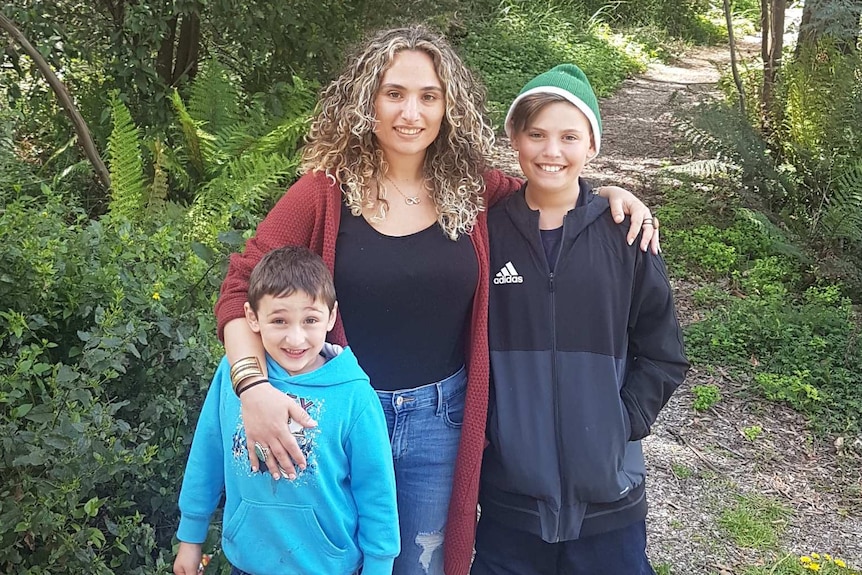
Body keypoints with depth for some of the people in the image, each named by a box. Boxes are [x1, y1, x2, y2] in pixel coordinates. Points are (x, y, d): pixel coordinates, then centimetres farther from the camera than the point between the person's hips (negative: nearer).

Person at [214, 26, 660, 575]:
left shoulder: (470, 189, -3)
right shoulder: (327, 191, -11)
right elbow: (243, 284, -10)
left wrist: (611, 193, -5)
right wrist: (252, 385, -24)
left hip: (441, 420, 2)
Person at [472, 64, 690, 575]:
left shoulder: (625, 234, -3)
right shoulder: (486, 232, -2)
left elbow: (663, 355, 2)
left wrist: (621, 425, -8)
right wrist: (481, 429, -3)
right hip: (508, 489, 1)